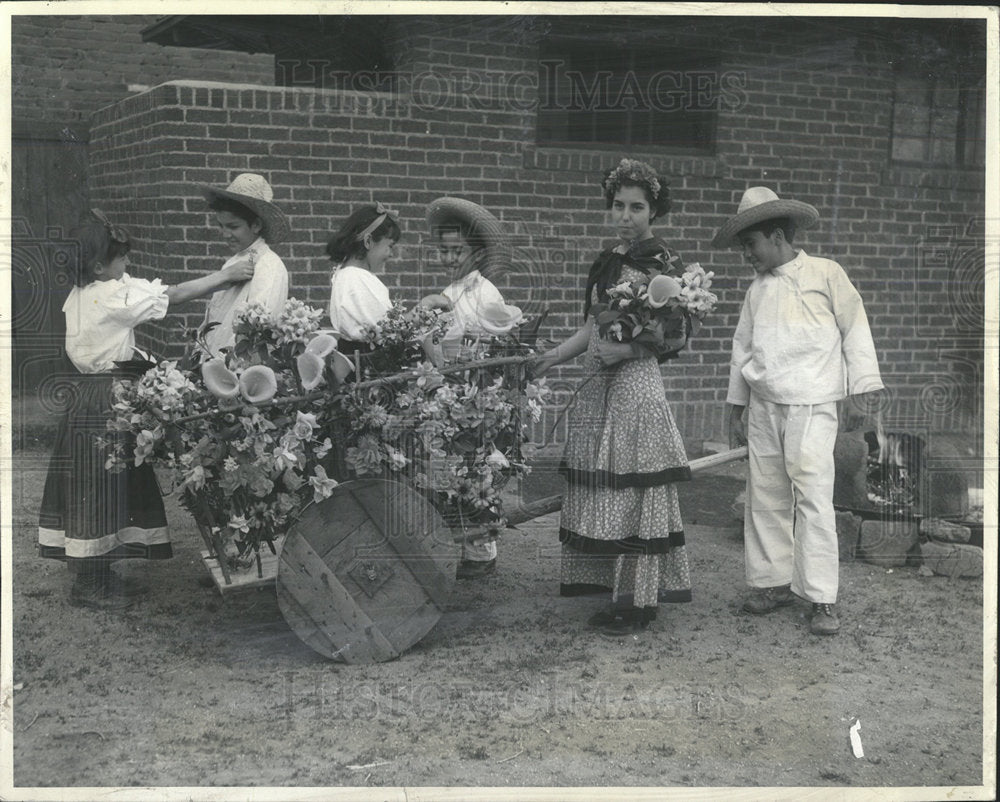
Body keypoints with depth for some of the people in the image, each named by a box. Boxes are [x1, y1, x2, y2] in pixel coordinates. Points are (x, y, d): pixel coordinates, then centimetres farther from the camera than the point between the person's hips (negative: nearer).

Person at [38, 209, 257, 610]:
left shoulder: (78, 296, 10)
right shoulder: (113, 295, -16)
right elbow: (175, 295, -13)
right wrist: (225, 275, -7)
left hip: (86, 393, 9)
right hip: (106, 400, -9)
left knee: (96, 487, 14)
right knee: (100, 486, -2)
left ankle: (95, 573, 24)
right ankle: (88, 586, 5)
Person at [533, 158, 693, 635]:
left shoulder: (661, 264, -6)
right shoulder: (607, 261, 14)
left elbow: (675, 337, -7)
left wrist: (628, 350, -19)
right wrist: (555, 356, 13)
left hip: (636, 385, -7)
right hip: (597, 387, 7)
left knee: (633, 492, -3)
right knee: (601, 491, 9)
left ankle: (637, 601, 5)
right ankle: (615, 592, 19)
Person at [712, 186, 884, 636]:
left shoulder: (825, 275, 1)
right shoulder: (758, 290, 16)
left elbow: (855, 330, 1)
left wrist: (865, 392, -5)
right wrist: (736, 408, 19)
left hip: (811, 405, -5)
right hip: (763, 407, 6)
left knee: (813, 495, -11)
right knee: (766, 497, 6)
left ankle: (822, 598, -8)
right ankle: (774, 582, 17)